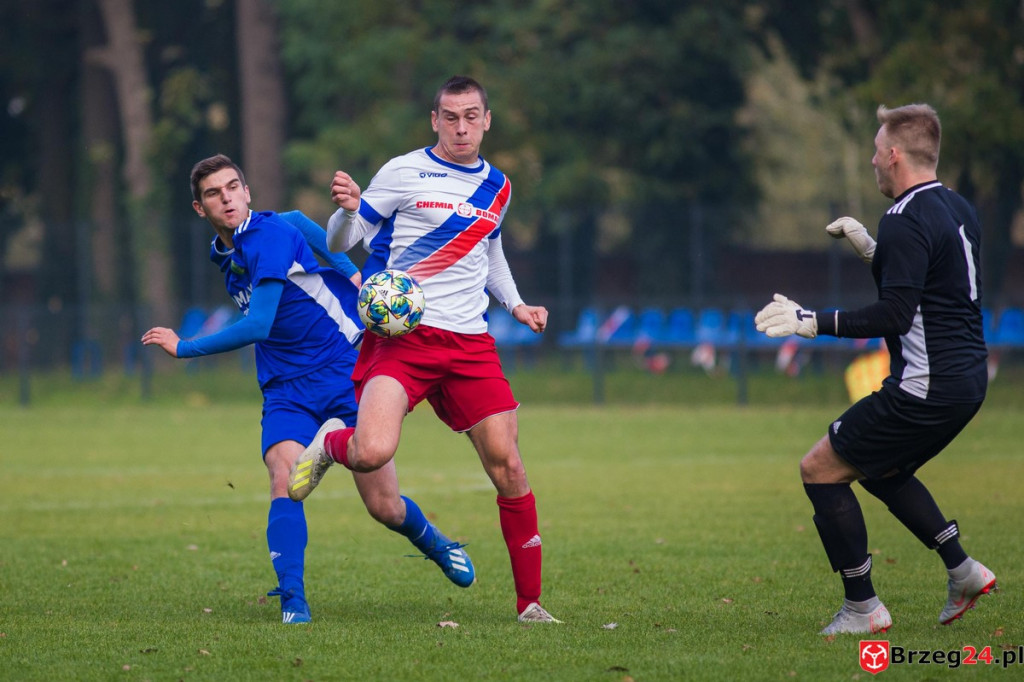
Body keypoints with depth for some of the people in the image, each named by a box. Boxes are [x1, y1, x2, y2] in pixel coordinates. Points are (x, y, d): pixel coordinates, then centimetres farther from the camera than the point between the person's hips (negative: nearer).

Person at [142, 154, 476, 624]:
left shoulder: (270, 235, -17)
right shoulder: (224, 255, 8)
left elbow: (257, 326, -23)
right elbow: (297, 219, 26)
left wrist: (184, 348, -13)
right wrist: (346, 266, 19)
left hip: (343, 371, -6)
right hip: (285, 390, 6)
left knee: (385, 508, 0)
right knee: (284, 483, -23)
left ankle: (436, 545, 32)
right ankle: (292, 602, -26)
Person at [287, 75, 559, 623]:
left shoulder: (497, 187, 16)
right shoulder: (404, 173, -2)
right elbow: (339, 243, -1)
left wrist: (515, 304, 19)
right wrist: (346, 210, -23)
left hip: (469, 341, 5)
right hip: (401, 334, -5)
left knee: (507, 466, -4)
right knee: (373, 453, -27)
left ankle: (530, 603, 6)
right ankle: (330, 445, 11)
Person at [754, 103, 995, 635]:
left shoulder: (907, 222, -17)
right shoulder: (957, 209, 13)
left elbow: (894, 315, -25)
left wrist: (813, 323, -22)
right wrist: (872, 250, 21)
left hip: (925, 388, -10)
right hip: (966, 382, 10)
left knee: (819, 469, -1)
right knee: (879, 469, 29)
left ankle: (862, 608, 1)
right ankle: (962, 570, 22)